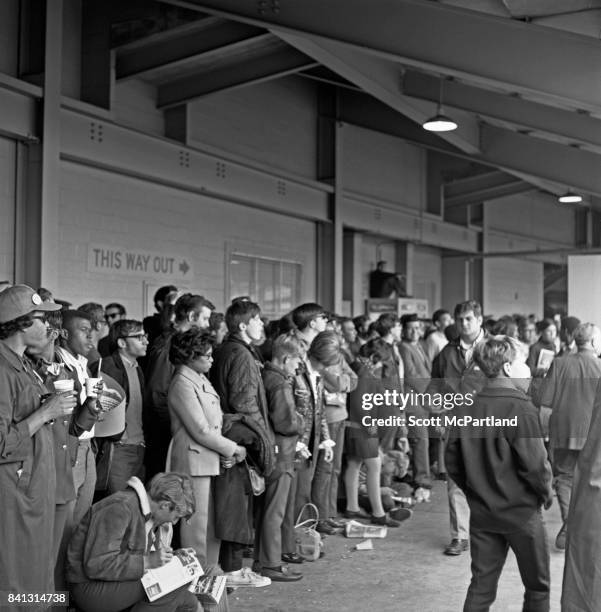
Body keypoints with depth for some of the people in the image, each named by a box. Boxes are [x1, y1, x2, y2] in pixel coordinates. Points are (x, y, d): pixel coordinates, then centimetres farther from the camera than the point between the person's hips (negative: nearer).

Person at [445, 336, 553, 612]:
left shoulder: (466, 407, -1)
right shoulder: (520, 408, -18)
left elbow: (452, 460, 3)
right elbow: (534, 464, -20)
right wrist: (546, 493, -1)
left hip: (481, 513, 5)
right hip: (521, 511, -5)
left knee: (481, 585, 13)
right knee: (537, 586, 14)